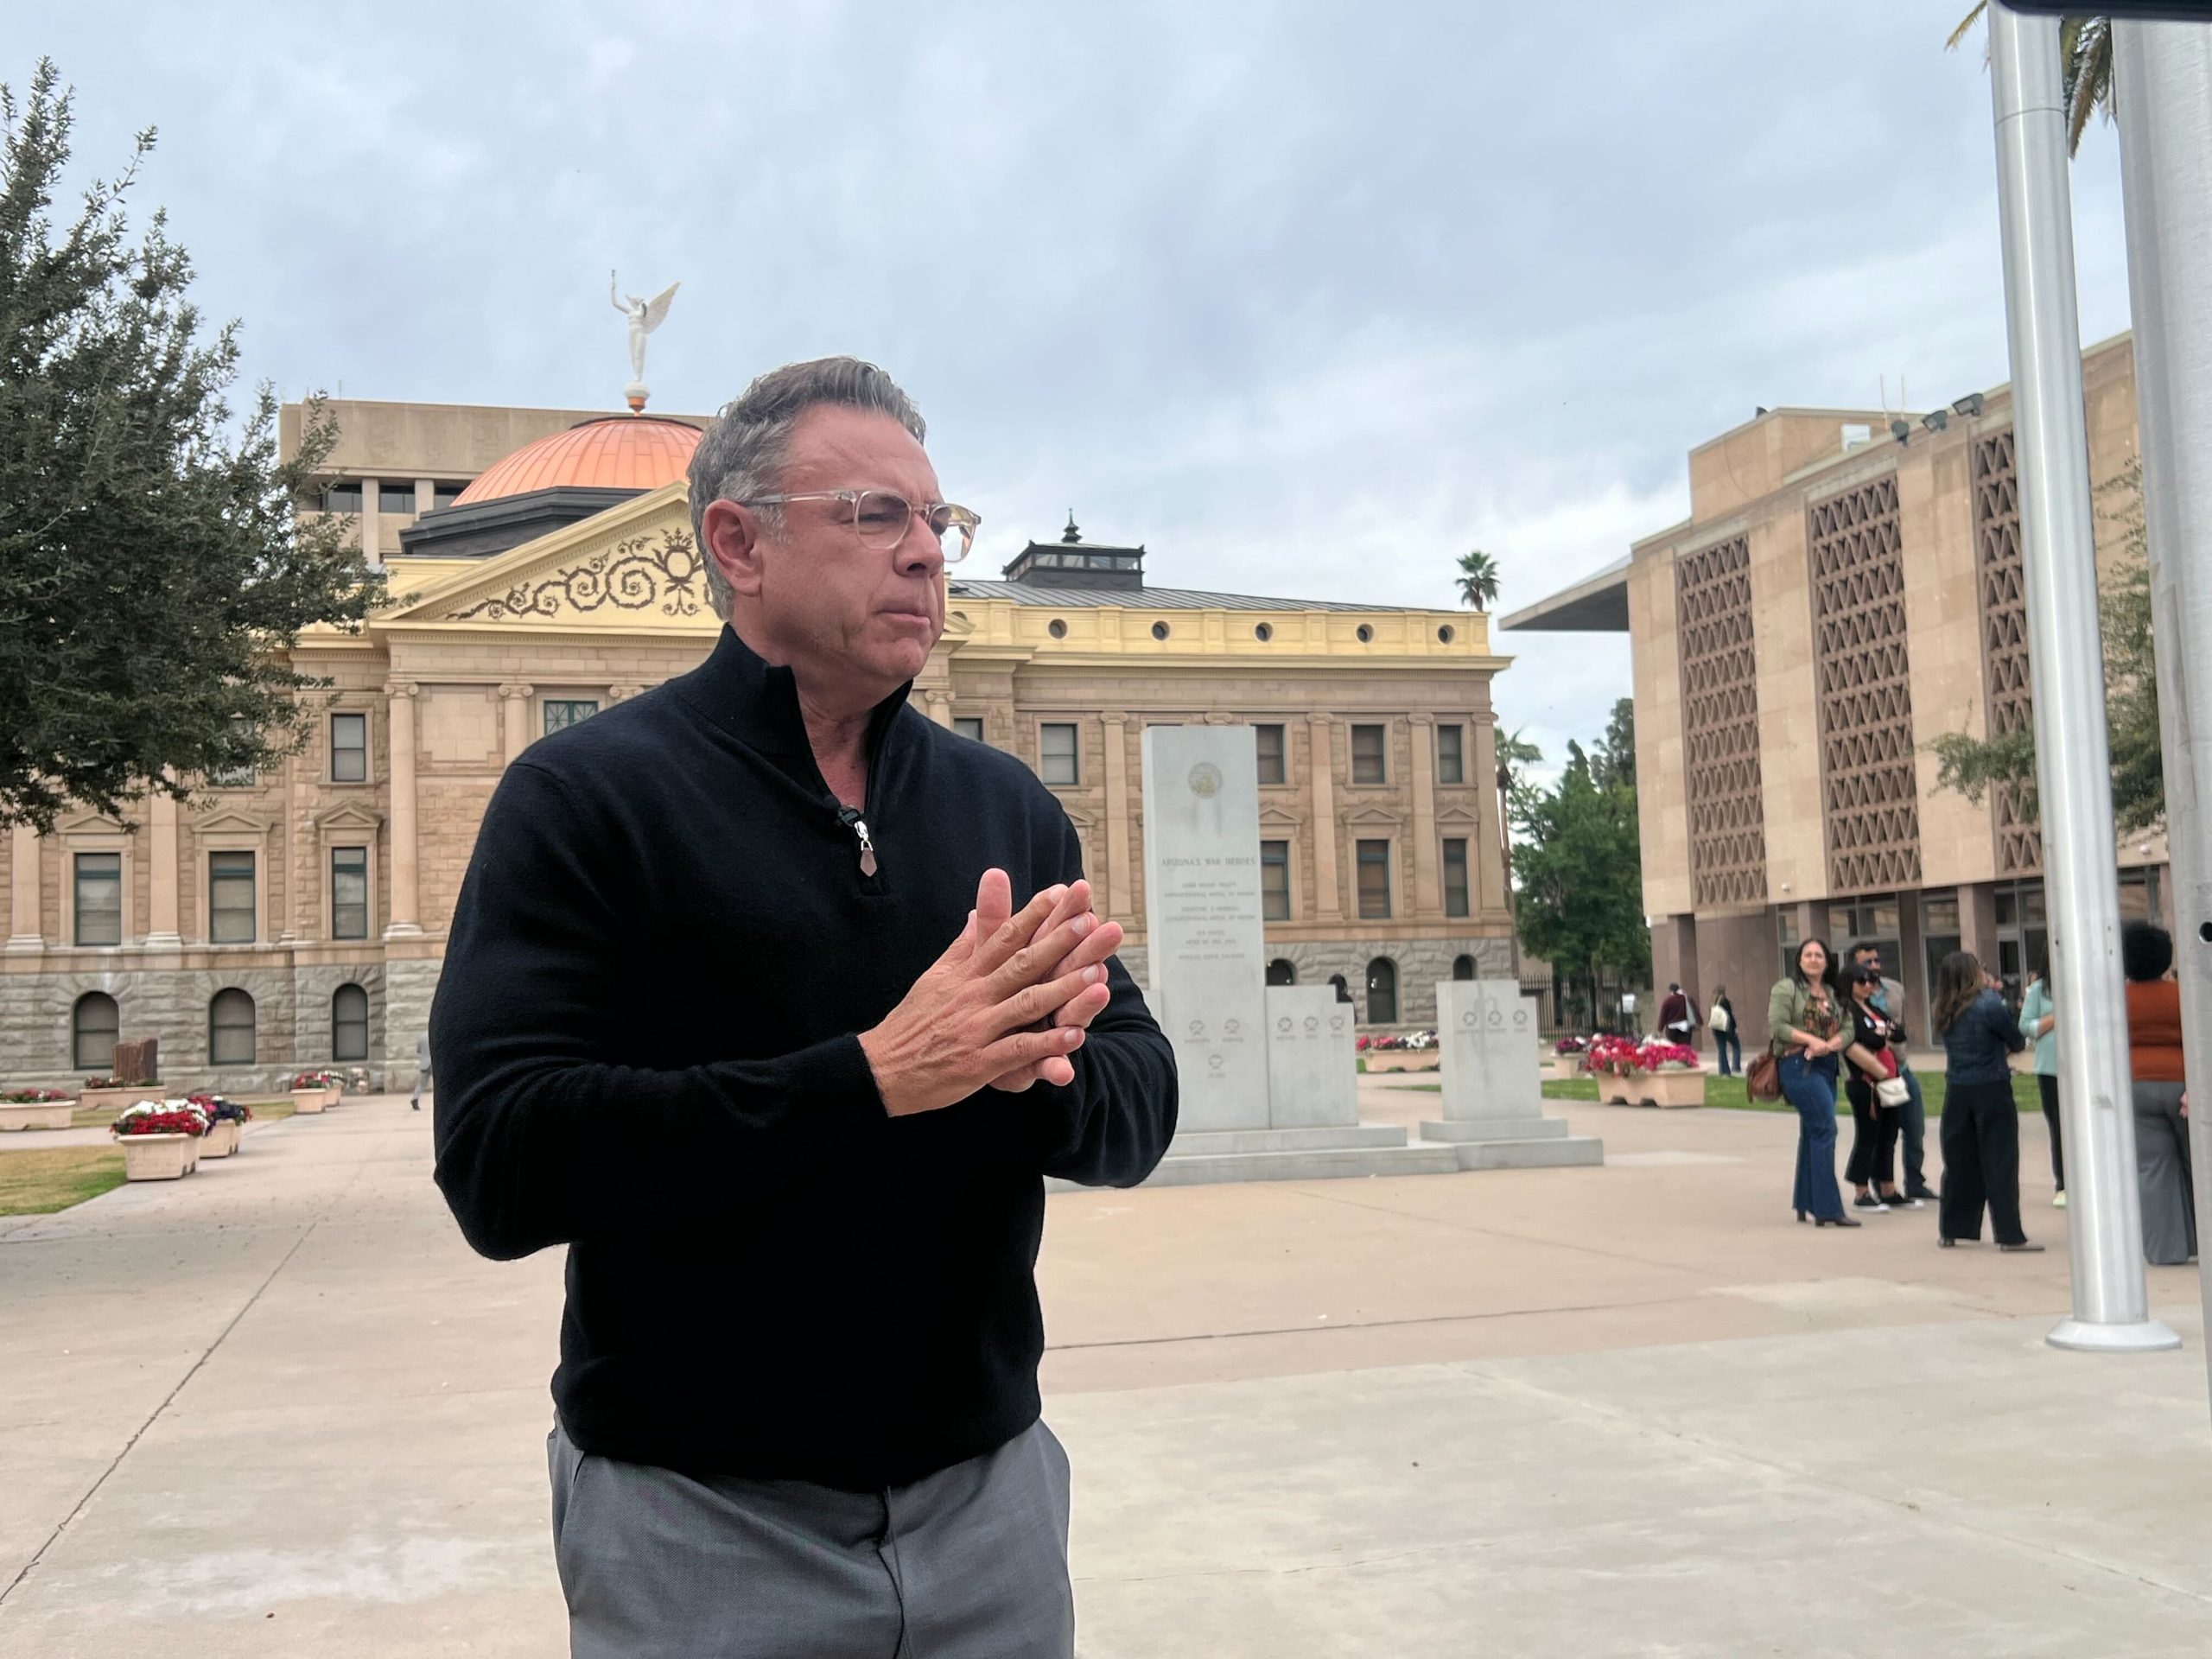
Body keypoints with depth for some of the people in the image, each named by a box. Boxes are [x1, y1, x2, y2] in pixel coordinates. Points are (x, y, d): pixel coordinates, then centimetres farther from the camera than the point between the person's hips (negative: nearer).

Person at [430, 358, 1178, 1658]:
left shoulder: (1009, 805, 5)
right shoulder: (585, 795, -9)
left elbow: (1141, 1110, 2)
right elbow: (499, 1165, -19)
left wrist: (1039, 1074, -21)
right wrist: (873, 1074, -26)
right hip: (700, 1517, -4)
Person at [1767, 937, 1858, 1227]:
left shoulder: (1833, 994, 15)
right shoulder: (1786, 988, -3)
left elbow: (1847, 1029, 8)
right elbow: (1777, 1025, -13)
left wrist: (1830, 1044, -12)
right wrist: (1810, 1039, -19)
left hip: (1826, 1066, 7)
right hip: (1799, 1066, -7)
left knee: (1812, 1134, 13)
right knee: (1825, 1129, -15)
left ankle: (1805, 1206, 22)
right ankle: (1828, 1208, -15)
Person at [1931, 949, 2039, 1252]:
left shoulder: (1941, 1012, 3)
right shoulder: (1990, 1005, -13)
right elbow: (2017, 1041, -2)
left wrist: (1999, 1055, 10)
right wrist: (2014, 1045, 19)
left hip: (1956, 1091, 5)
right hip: (1992, 1091, -5)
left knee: (1958, 1162, 13)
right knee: (1999, 1163, 0)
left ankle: (1951, 1230, 19)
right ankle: (2009, 1235, 0)